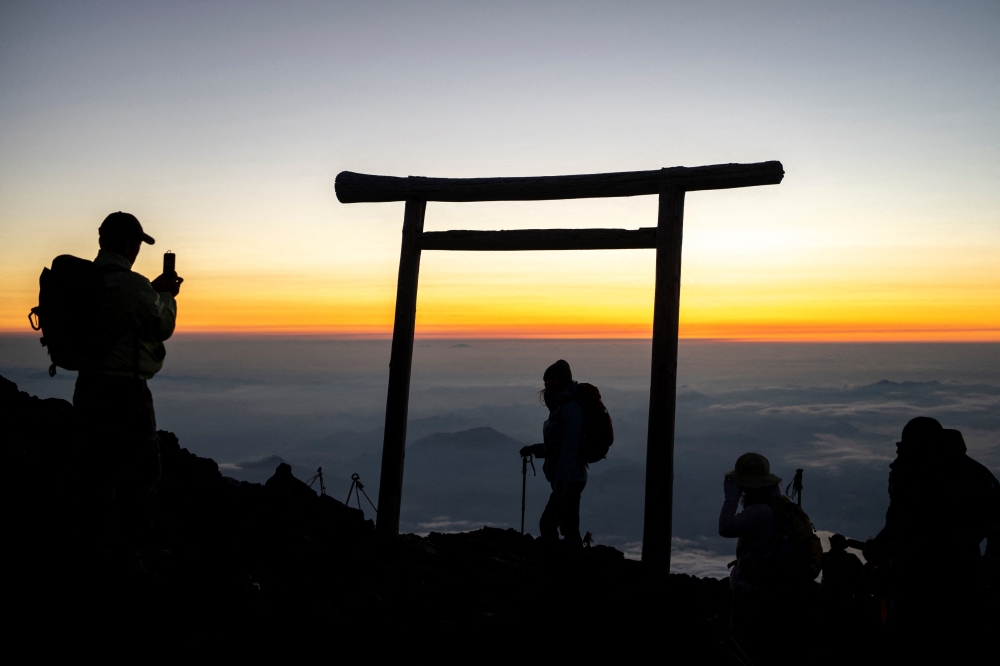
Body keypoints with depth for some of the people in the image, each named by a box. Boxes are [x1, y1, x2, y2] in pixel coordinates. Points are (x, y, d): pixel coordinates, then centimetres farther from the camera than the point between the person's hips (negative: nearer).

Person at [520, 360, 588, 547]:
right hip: (569, 479, 9)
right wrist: (534, 449, 14)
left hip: (569, 480, -9)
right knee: (568, 527, 14)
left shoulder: (570, 408, -17)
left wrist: (560, 484, -25)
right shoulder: (560, 406, 13)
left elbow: (569, 449, -23)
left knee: (547, 524, -4)